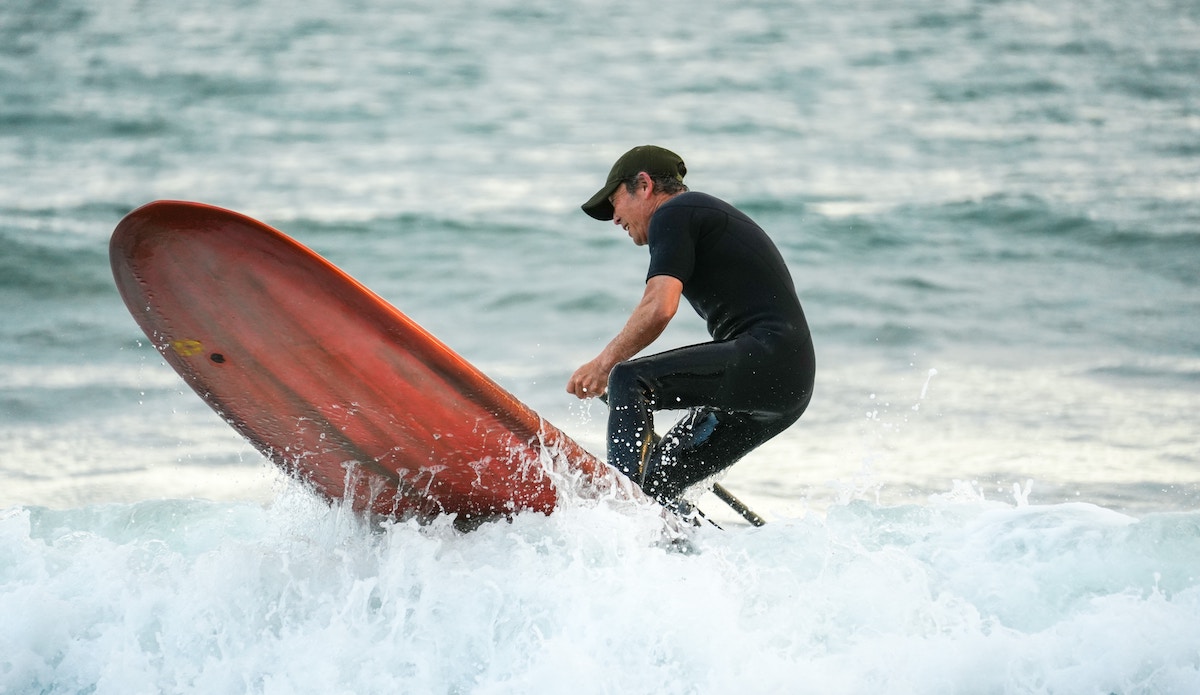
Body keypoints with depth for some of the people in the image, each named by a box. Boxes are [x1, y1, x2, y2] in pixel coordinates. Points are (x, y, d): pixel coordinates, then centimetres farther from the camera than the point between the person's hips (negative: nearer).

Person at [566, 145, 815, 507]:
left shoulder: (672, 214, 0)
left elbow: (660, 308, -15)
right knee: (657, 479, 10)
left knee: (629, 380, -17)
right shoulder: (707, 214, 29)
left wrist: (603, 364, -4)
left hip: (764, 357, -9)